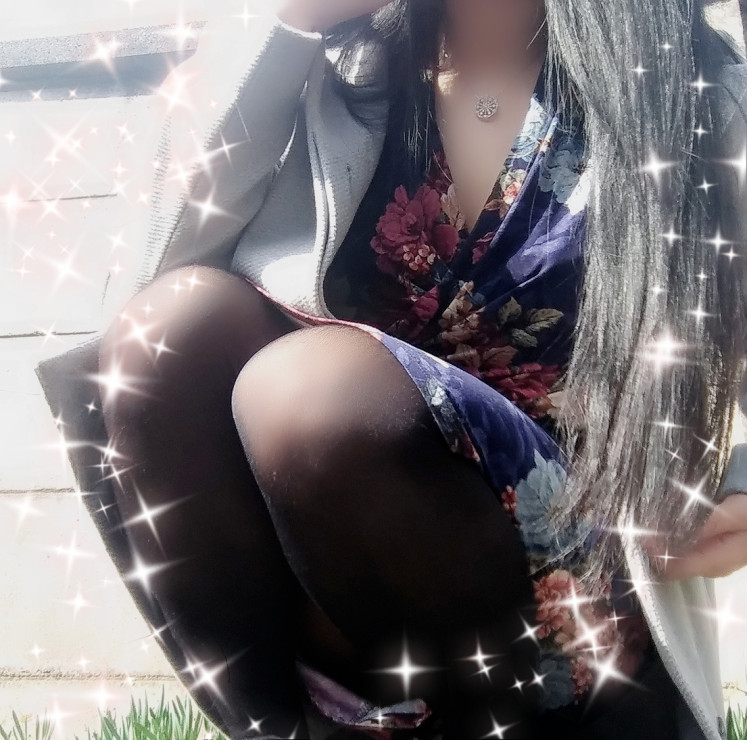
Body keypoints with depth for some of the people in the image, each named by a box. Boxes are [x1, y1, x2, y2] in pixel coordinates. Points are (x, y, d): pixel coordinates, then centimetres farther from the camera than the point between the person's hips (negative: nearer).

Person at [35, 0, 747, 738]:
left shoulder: (684, 84, 2)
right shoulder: (339, 68, 7)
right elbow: (178, 251, -6)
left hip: (563, 564, -2)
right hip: (319, 561, 3)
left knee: (314, 386, -29)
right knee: (173, 320, -22)